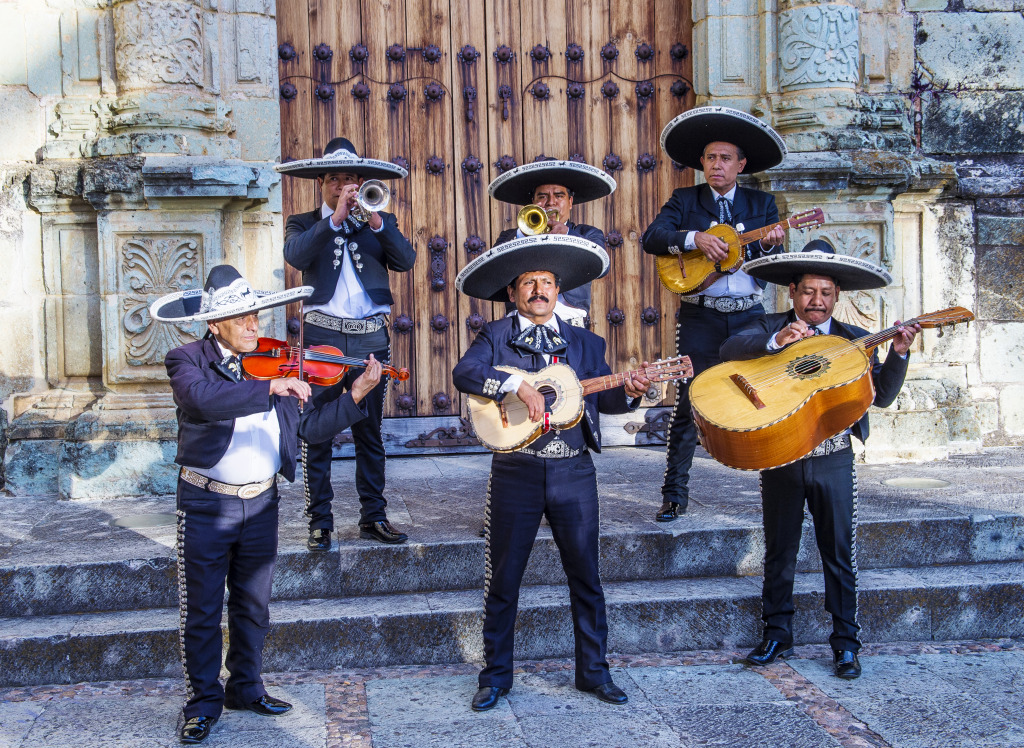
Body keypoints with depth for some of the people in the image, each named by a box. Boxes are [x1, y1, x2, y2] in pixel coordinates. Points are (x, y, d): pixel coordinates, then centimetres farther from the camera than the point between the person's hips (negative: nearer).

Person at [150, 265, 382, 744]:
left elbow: (309, 426, 6)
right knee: (202, 611, 5)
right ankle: (204, 701, 19)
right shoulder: (188, 360, -8)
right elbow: (205, 398, -32)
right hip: (205, 504, -4)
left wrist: (356, 395, -6)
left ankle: (246, 687, 32)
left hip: (262, 503, 4)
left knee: (253, 606, 16)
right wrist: (270, 388, -37)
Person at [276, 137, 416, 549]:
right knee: (317, 434, -1)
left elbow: (405, 260, -3)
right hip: (321, 335, -2)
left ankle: (374, 517, 15)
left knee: (370, 433, 7)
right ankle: (320, 522, 6)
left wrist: (376, 222, -14)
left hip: (371, 337, 2)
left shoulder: (380, 221, 15)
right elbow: (296, 255, -12)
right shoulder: (304, 224, 10)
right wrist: (336, 218, -17)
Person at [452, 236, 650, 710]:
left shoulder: (585, 343, 11)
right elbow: (463, 373, -16)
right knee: (503, 579, 6)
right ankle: (496, 676, 19)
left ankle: (593, 671, 21)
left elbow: (604, 398, 10)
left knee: (586, 576, 8)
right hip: (516, 472, -2)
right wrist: (518, 386, -26)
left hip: (573, 472, 2)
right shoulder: (495, 337, 2)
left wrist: (629, 391, -11)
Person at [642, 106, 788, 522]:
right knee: (687, 405, -2)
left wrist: (772, 247, -17)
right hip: (700, 319, -1)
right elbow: (651, 238, -8)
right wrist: (695, 238, -22)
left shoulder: (762, 204, 11)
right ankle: (674, 496, 6)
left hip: (749, 317, 1)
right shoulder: (684, 201, 8)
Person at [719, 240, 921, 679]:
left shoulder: (854, 340, 5)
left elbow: (882, 396, -2)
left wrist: (898, 353, -17)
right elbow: (730, 350, -17)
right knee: (779, 551, 11)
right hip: (780, 458, 0)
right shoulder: (770, 328, 2)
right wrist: (777, 340, -31)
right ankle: (777, 635, 24)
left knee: (840, 553, 5)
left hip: (834, 461, 0)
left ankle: (845, 643, 14)